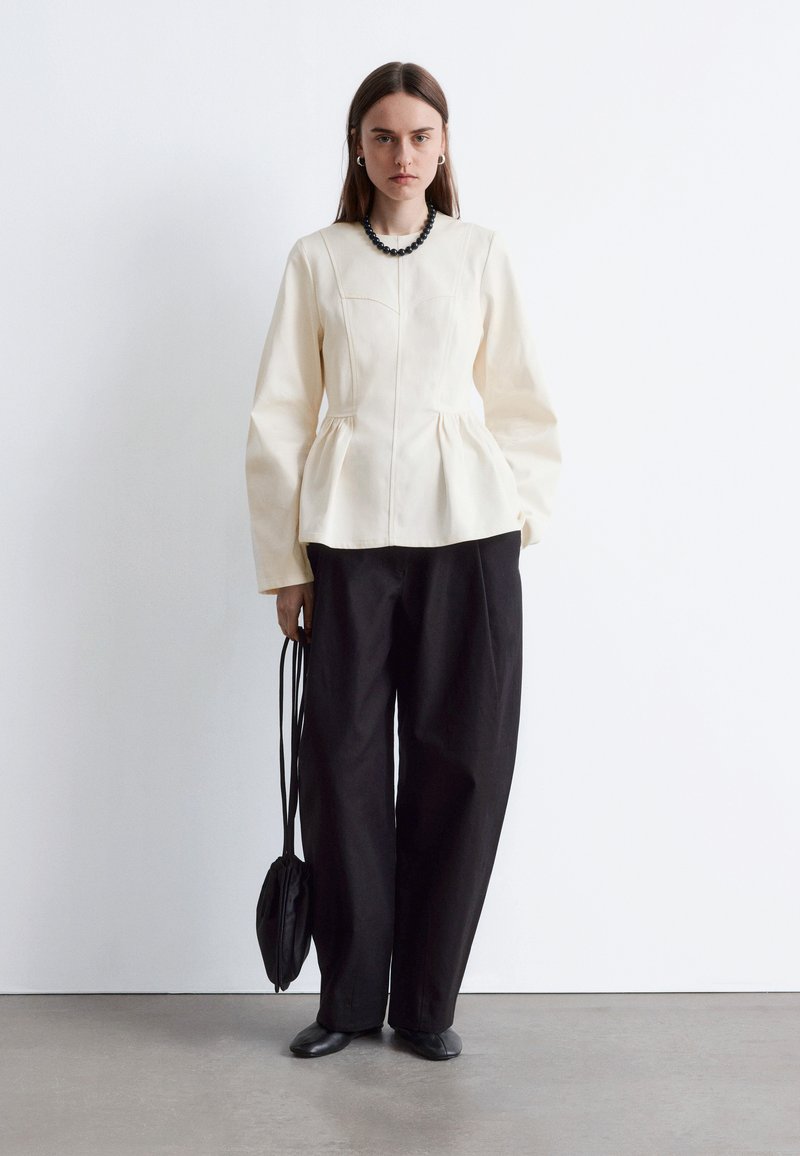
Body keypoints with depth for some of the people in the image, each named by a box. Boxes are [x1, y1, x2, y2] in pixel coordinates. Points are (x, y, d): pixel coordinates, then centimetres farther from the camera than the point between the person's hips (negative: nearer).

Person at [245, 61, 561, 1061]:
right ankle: (349, 997, 18)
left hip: (466, 528, 1)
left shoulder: (481, 254, 10)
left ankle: (426, 1000, 17)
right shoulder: (316, 260, 7)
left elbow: (521, 400, 13)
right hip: (349, 532, 0)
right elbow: (279, 415, 5)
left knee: (462, 761, 1)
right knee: (343, 760, 1)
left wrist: (525, 507, 4)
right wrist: (284, 560, 1)